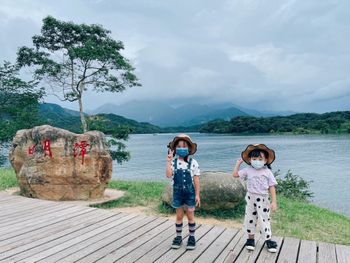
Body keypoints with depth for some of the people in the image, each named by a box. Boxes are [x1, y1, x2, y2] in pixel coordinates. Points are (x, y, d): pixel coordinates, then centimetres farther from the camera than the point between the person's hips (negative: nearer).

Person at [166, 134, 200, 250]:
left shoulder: (193, 163, -7)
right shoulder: (173, 162, -5)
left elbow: (196, 179, -4)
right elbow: (168, 175, -19)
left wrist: (197, 194, -4)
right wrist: (168, 161, -26)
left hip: (190, 192, -1)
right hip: (177, 192, 1)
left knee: (190, 216, 8)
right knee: (179, 216, 12)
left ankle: (192, 237, 23)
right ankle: (178, 237, 26)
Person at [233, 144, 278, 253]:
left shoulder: (267, 172, -5)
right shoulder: (248, 171, -2)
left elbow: (272, 187, -4)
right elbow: (235, 174, 2)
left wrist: (274, 201, -8)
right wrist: (238, 163, 3)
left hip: (263, 199, -2)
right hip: (251, 198, 2)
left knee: (264, 219, 4)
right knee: (250, 219, 10)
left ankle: (268, 240, 19)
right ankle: (251, 238, 26)